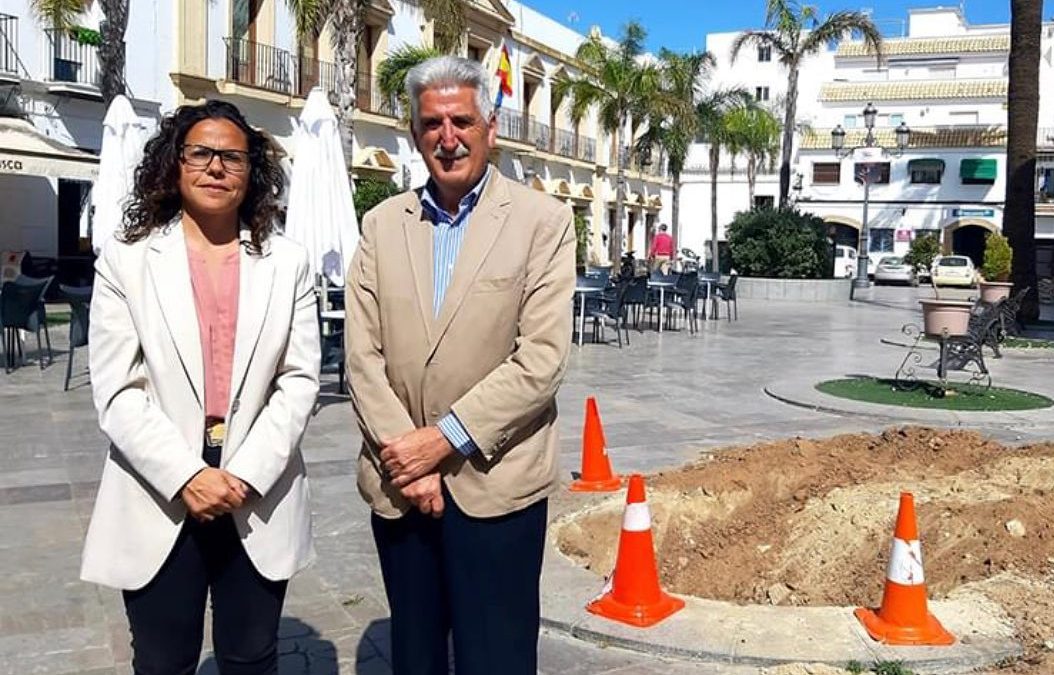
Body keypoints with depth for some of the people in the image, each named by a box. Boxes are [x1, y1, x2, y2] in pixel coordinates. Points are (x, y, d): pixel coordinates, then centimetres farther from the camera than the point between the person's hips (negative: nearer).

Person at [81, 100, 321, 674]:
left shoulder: (287, 263, 5)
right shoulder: (126, 260, 1)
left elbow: (299, 380, 0)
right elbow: (116, 392, -5)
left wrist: (246, 475, -11)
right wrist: (186, 476, -14)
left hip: (259, 499, 1)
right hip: (159, 500, -1)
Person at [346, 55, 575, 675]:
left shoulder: (543, 221, -4)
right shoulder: (382, 225, 7)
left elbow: (542, 359, -12)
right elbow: (363, 357, 0)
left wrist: (445, 438, -15)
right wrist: (406, 461, -9)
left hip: (495, 484, -3)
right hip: (398, 484, 4)